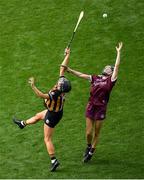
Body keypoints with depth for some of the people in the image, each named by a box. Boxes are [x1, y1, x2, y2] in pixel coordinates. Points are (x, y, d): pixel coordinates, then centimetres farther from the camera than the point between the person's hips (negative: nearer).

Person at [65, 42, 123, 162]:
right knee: (88, 132, 4)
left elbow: (117, 66, -3)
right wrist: (70, 70, 0)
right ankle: (89, 146, 33)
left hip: (101, 108, -2)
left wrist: (119, 52, -3)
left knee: (96, 133, 6)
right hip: (91, 106, 2)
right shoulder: (95, 78, 11)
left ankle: (91, 153, 22)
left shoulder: (111, 80, 2)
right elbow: (81, 75, 10)